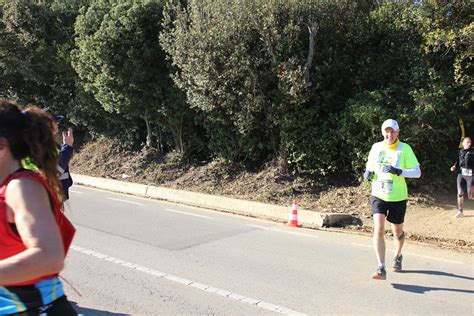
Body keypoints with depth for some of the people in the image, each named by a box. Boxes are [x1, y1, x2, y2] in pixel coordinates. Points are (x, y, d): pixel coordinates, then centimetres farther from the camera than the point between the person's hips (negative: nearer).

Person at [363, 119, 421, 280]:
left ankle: (398, 256, 45)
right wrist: (368, 172, -7)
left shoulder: (405, 148, -7)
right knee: (378, 229, -16)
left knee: (398, 232, 15)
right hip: (378, 195, 1)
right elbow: (369, 165, 16)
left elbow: (417, 172, -9)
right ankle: (381, 269, -13)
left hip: (398, 197, -1)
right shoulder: (376, 147, 1)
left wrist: (399, 171, -26)